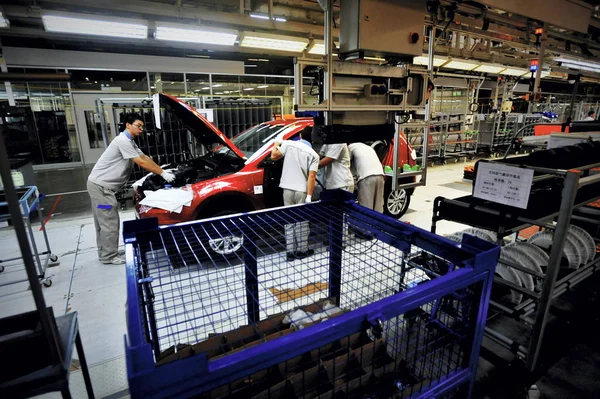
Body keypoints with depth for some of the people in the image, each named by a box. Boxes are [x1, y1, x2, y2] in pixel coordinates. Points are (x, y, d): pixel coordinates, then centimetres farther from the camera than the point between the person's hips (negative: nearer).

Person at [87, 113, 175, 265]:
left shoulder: (130, 142, 14)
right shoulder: (123, 141, -18)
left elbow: (145, 157, 16)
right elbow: (141, 163, -21)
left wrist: (162, 171, 8)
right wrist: (163, 174, -16)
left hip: (100, 185, 11)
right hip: (100, 185, -11)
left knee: (103, 221, 17)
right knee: (109, 222, -4)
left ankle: (104, 252, 28)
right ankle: (109, 256, 7)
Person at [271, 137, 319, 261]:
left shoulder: (289, 144, 2)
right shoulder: (314, 155, 1)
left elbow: (274, 156, 4)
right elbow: (311, 176, -7)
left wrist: (276, 145, 24)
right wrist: (309, 196, -9)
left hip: (287, 189, 2)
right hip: (302, 191, -1)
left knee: (289, 221, 10)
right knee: (302, 221, 9)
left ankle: (290, 252, 12)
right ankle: (302, 250, 18)